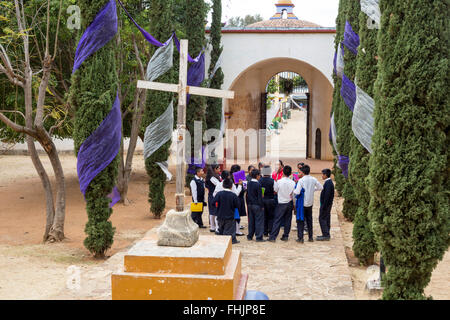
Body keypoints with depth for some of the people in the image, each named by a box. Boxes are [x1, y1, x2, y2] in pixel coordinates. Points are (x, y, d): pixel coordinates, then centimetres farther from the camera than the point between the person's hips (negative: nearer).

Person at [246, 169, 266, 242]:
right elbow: (260, 196, -16)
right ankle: (259, 237, 1)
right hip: (257, 205, -7)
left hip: (250, 205, 7)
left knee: (251, 221, 14)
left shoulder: (249, 183, 4)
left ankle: (250, 236, 20)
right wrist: (262, 206, -9)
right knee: (259, 221, 0)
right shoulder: (258, 184, -17)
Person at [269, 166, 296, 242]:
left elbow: (275, 191, 1)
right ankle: (285, 236, 14)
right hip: (289, 203, 2)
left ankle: (272, 237, -3)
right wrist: (294, 205, 12)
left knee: (277, 220, 0)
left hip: (281, 203, -2)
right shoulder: (293, 183, -7)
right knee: (288, 220, 11)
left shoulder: (279, 182, -13)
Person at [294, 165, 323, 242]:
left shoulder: (301, 180, -17)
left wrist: (293, 191, -1)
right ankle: (310, 237, 19)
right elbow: (320, 187, 7)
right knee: (309, 220, 15)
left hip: (302, 203, -4)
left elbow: (297, 192, -21)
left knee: (301, 220, 4)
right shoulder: (314, 179, -4)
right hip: (310, 203, 4)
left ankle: (300, 237, 0)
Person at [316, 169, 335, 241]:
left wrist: (324, 205, -22)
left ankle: (326, 235, -6)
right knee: (326, 219, 13)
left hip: (326, 204, -10)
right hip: (328, 204, 10)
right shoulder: (329, 182, 12)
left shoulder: (328, 183, -19)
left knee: (322, 219, -6)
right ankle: (326, 235, 19)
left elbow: (327, 195, -23)